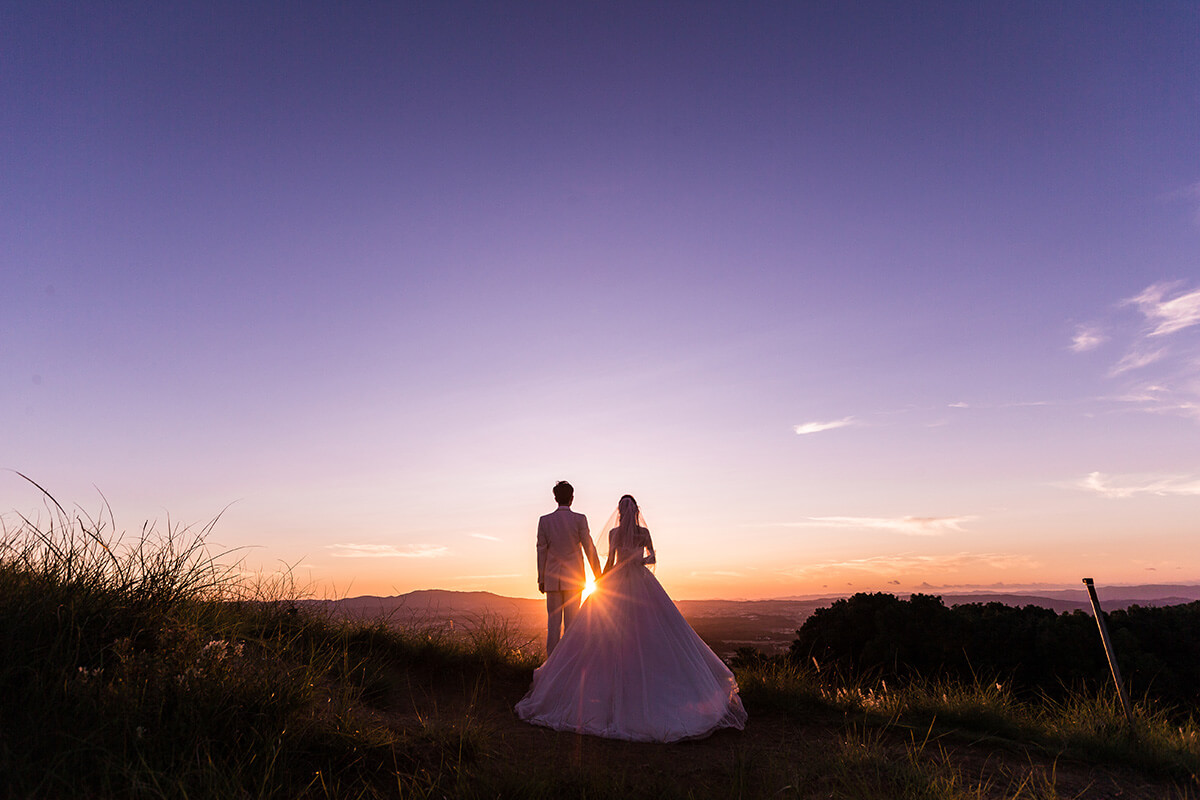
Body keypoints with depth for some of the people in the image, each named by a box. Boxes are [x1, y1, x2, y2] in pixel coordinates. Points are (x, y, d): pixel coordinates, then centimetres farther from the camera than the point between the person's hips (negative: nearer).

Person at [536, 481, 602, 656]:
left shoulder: (544, 521, 0)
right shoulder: (579, 519, -6)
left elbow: (541, 551, 3)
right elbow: (589, 548, -4)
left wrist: (541, 579, 10)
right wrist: (597, 575, 5)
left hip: (552, 579, 2)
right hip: (574, 578, -2)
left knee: (553, 622, 8)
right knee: (571, 622, 4)